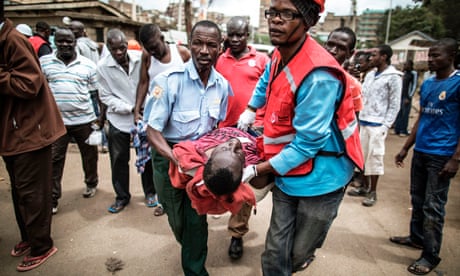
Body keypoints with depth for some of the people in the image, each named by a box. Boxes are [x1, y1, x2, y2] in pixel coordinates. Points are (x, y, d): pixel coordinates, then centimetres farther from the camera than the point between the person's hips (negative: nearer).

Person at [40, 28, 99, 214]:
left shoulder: (88, 65, 1)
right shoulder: (44, 62, 3)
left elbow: (96, 93, 5)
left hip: (84, 120, 0)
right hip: (56, 121, 1)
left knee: (89, 155, 14)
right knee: (54, 159, 4)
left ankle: (91, 183, 38)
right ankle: (52, 199, 15)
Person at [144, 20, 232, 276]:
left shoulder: (222, 85, -7)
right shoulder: (168, 80, -22)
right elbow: (153, 131, -20)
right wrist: (180, 161, -32)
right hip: (169, 156, -2)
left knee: (197, 216, 7)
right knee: (177, 216, 17)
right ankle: (190, 245, 51)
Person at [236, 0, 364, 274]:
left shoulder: (318, 76, -28)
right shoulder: (281, 54, -1)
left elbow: (306, 144, -25)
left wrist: (256, 170, -19)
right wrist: (250, 110, 21)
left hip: (320, 179, -7)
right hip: (287, 175, 7)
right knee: (275, 254, 11)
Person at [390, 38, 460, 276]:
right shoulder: (427, 83, 11)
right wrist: (405, 148, 16)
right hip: (420, 151, 7)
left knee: (433, 206, 0)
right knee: (417, 199, 16)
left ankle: (430, 255, 12)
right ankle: (417, 237, 34)